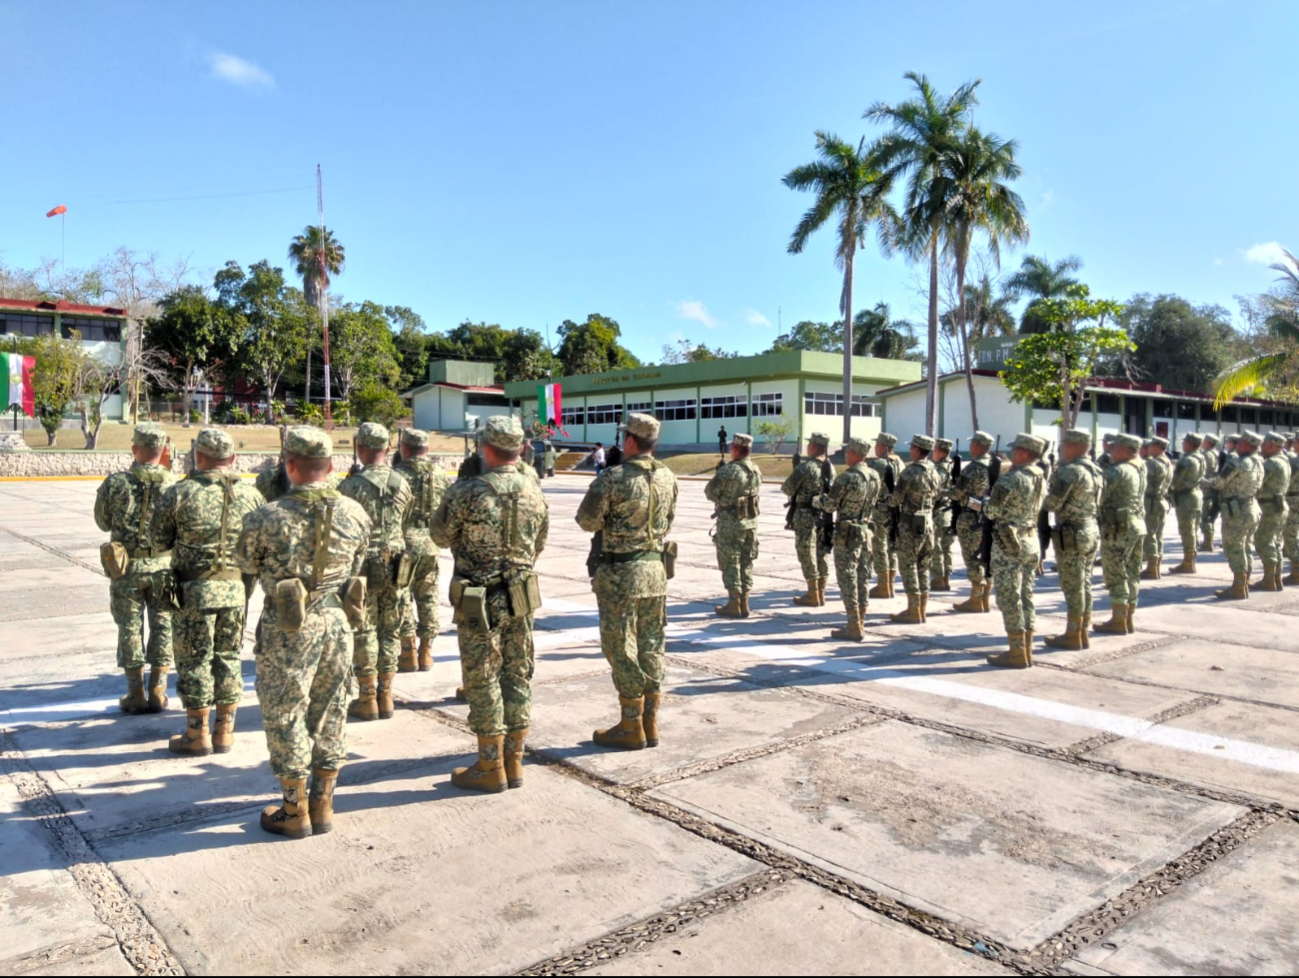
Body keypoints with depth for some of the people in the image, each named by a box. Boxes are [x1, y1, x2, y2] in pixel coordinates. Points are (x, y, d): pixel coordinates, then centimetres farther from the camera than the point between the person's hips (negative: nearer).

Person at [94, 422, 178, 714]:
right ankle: (157, 693, 14)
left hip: (126, 567, 0)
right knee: (162, 627, 11)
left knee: (130, 629, 10)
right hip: (164, 566, 0)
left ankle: (136, 695, 15)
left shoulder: (115, 483, -9)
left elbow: (102, 522, 3)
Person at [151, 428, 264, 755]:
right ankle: (224, 733, 19)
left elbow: (160, 540, -1)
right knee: (228, 658, 13)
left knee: (194, 660, 7)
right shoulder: (250, 494, 0)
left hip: (194, 590, -3)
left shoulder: (180, 492, -9)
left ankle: (197, 736, 14)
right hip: (236, 589, 3)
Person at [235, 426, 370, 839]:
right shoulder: (354, 514, -5)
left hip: (289, 628, -4)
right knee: (331, 712, 15)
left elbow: (246, 563, 0)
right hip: (338, 622, 4)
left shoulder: (268, 518, -17)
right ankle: (322, 805, 26)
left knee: (285, 714, 10)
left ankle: (295, 812, 19)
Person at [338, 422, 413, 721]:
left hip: (363, 566, -4)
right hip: (395, 565, 4)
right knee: (390, 631, 12)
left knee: (364, 633, 5)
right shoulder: (402, 483, 0)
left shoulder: (350, 486, -14)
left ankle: (368, 700, 11)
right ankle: (385, 697, 18)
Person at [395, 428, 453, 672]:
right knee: (428, 598, 12)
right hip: (431, 544, 4)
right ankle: (426, 653, 16)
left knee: (402, 597, 5)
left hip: (404, 543, -4)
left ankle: (408, 655, 7)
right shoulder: (440, 474, 5)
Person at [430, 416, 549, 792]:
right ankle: (514, 763, 22)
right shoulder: (535, 490, 0)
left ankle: (490, 769, 14)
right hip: (521, 596, 5)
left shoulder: (468, 492, -17)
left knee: (483, 682, 5)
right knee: (517, 677, 12)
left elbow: (440, 535, -1)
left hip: (479, 601, -5)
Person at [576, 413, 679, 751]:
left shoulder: (613, 479, -16)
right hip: (656, 570, 6)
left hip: (620, 574, -6)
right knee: (651, 646, 12)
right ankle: (650, 723, 20)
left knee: (622, 649, 4)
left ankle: (631, 728, 10)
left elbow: (587, 521, -9)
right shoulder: (668, 478, 3)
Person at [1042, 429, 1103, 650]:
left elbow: (1052, 503, -21)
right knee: (1084, 585, 14)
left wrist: (1046, 489, 0)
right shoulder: (1096, 470, 9)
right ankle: (1084, 632, 21)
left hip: (1071, 535, -9)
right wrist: (1055, 487, 12)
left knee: (1073, 587, -1)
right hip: (1092, 531, 9)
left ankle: (1073, 636, 6)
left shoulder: (1070, 471, -18)